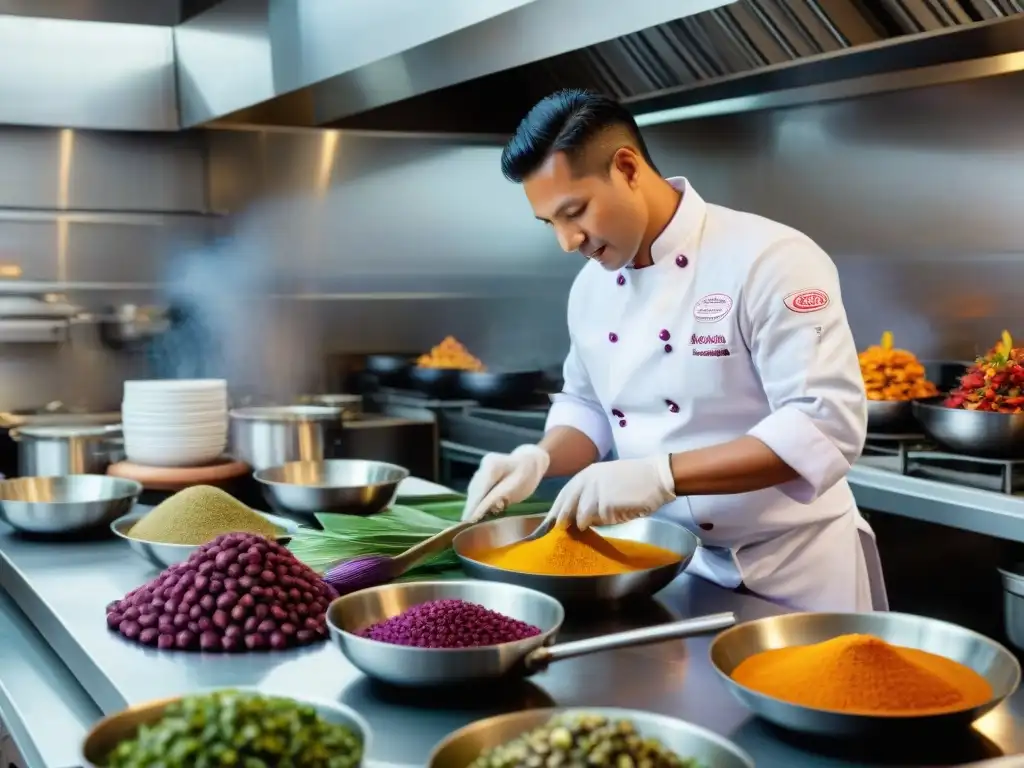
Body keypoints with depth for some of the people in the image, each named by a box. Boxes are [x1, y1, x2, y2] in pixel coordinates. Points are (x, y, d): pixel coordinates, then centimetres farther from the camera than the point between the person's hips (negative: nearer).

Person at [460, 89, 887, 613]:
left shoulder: (769, 259, -20)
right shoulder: (591, 286, 2)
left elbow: (827, 426, -28)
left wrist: (662, 476, -34)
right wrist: (540, 459, -7)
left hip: (795, 571, -6)